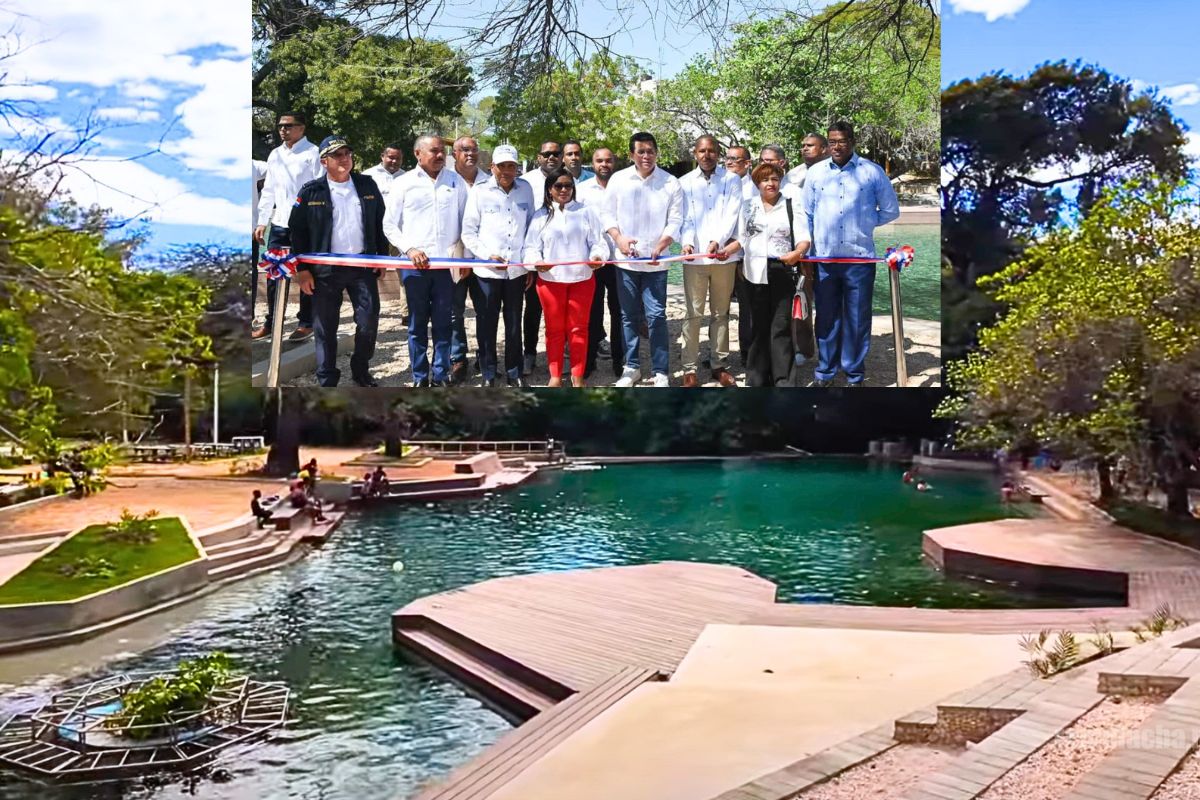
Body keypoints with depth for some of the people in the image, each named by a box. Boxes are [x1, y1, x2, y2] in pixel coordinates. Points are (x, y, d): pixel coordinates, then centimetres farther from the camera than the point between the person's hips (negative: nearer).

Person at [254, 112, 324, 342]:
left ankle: (306, 323, 13)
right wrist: (262, 221, 14)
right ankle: (271, 323, 18)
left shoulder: (312, 154, -4)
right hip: (279, 224, 6)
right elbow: (269, 190, 19)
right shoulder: (275, 155, 15)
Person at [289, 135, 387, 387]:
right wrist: (302, 269, -4)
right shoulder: (311, 192, -1)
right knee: (326, 328, 4)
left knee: (369, 323, 4)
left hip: (363, 266, 2)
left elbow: (381, 223, 11)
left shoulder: (367, 185, 6)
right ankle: (327, 381, 14)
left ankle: (361, 372, 25)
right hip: (325, 270, -2)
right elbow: (297, 231, 0)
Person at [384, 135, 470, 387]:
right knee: (417, 323, 5)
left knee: (443, 323, 4)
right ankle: (420, 377, 13)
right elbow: (390, 225, 5)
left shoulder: (456, 181, 8)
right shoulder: (404, 183, 4)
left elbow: (465, 221, 11)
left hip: (447, 263, 1)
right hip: (415, 265, -1)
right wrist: (409, 249, -8)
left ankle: (441, 376, 13)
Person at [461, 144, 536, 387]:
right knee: (487, 325, 5)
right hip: (487, 271, -2)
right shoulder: (479, 192, -1)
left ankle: (514, 372, 23)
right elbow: (468, 232, 0)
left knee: (514, 324, 11)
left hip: (517, 270, 2)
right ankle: (488, 375, 17)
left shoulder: (525, 189, 6)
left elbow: (531, 227, 11)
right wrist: (488, 256, -12)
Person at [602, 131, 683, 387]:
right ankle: (631, 367, 21)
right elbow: (608, 213, 7)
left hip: (655, 261, -2)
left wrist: (660, 246, -17)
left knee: (656, 315, -5)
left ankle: (661, 372, 4)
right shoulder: (618, 179, 3)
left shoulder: (671, 183, -1)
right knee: (629, 315, 10)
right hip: (625, 259, 2)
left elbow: (675, 221, -3)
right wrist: (618, 238, -10)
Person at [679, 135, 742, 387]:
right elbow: (685, 217, 1)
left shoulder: (731, 180, 6)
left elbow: (731, 215, -5)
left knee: (721, 313, 8)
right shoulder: (685, 182, 8)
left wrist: (717, 241, -21)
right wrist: (686, 242, -18)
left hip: (723, 255, 0)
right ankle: (690, 368, 3)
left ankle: (719, 364, 16)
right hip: (694, 256, 0)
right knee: (693, 313, 0)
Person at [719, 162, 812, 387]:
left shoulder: (790, 207, 6)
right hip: (755, 274, 3)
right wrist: (728, 250, -3)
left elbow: (803, 240, -2)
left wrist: (796, 252, -23)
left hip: (782, 273, -3)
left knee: (781, 327, -6)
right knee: (758, 327, 8)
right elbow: (741, 238, 17)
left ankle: (783, 380, -4)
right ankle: (757, 378, 16)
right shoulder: (749, 207, 14)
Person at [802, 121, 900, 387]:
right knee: (826, 317, 9)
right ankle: (825, 371, 20)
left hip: (860, 257, -2)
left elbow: (891, 210, 9)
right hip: (823, 257, 2)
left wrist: (865, 224, 6)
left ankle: (855, 374, 13)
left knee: (857, 318, 3)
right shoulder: (815, 172, 7)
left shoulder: (872, 171, 1)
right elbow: (806, 213, 11)